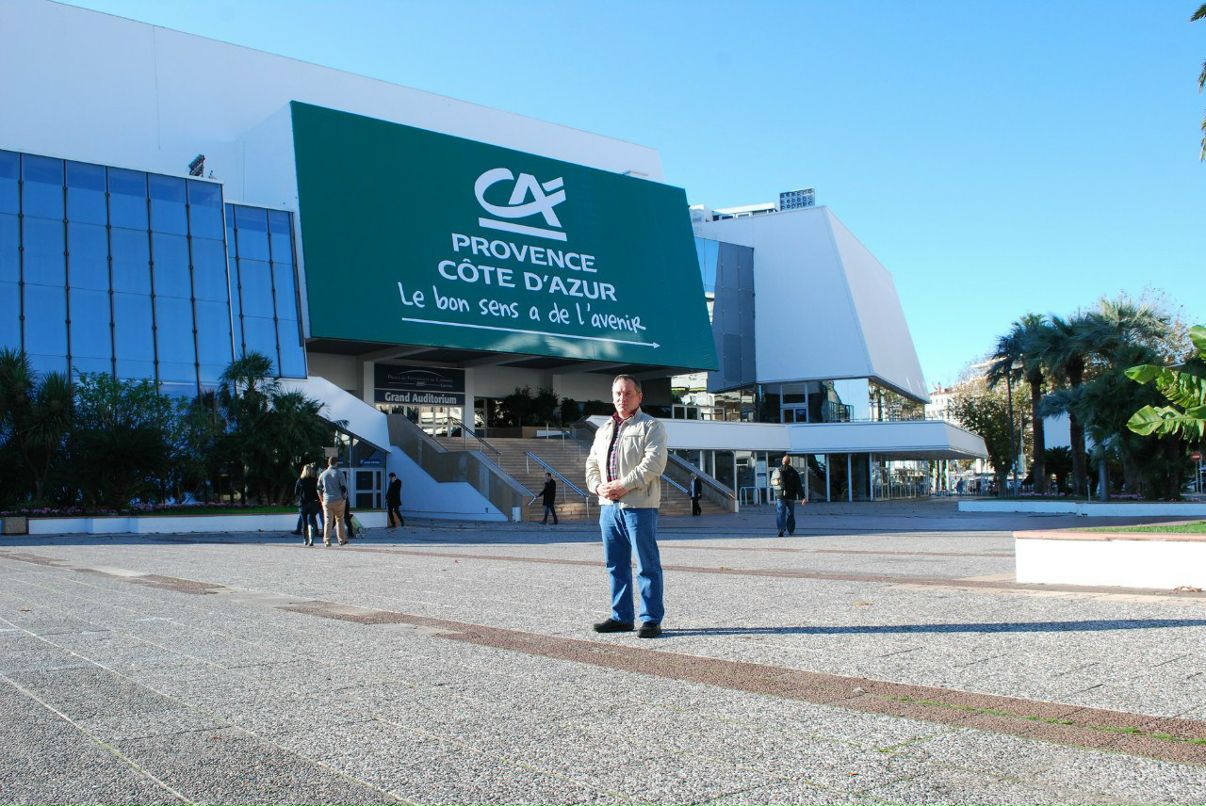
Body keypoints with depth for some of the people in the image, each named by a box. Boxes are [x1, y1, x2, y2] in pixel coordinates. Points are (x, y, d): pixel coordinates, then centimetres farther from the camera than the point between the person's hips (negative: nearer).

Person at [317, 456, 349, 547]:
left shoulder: (323, 474, 7)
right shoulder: (339, 474, -4)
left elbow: (319, 489, 11)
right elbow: (344, 488, -7)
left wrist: (322, 500, 19)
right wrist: (344, 498, 5)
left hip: (327, 501, 2)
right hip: (338, 501, -2)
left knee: (328, 521, 3)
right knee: (340, 520, 9)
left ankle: (327, 541, -2)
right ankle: (342, 540, 13)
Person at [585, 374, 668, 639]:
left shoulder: (650, 426, -1)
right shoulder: (604, 430, 20)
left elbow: (654, 462, -13)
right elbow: (592, 463, 21)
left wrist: (624, 485, -17)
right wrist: (598, 486, 0)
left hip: (638, 505, -7)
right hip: (608, 505, 7)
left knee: (647, 565, -3)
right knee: (615, 565, 11)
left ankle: (651, 619, 2)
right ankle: (621, 617, 19)